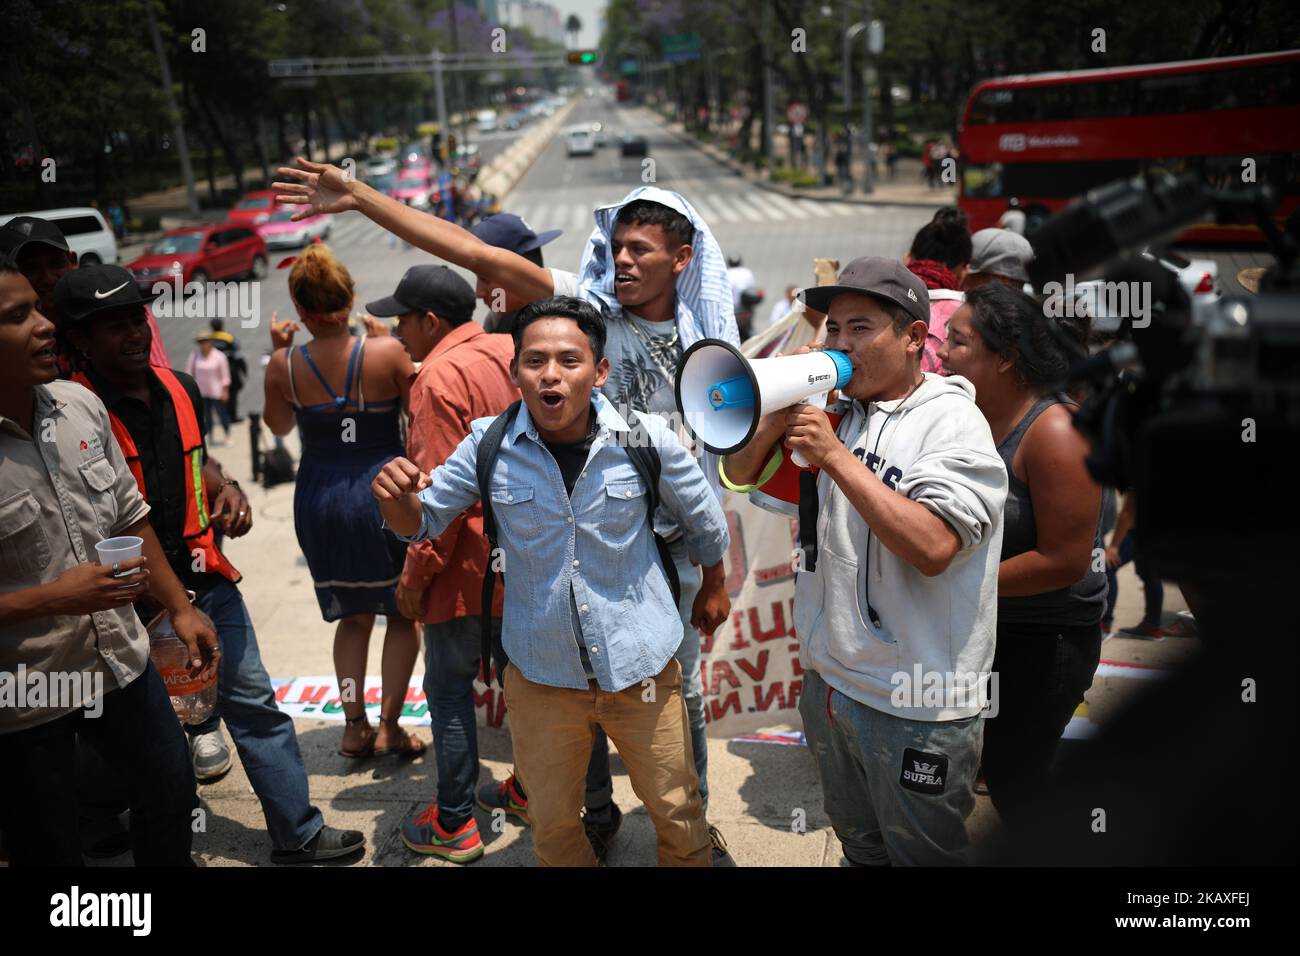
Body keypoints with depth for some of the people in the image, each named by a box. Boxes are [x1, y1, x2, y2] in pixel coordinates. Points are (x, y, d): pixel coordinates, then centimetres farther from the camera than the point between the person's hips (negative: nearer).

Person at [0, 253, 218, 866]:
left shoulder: (81, 405, -3)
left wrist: (180, 609, 8)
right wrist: (55, 598, -24)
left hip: (121, 660, 6)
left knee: (171, 794, 22)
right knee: (50, 852, 12)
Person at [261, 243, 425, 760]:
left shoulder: (284, 365, -7)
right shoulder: (387, 352, -15)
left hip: (318, 501, 3)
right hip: (383, 496, -3)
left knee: (352, 614, 20)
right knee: (403, 611, 14)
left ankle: (355, 726, 19)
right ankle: (389, 726, 10)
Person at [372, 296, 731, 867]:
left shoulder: (645, 440, -14)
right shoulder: (489, 445, -11)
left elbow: (703, 518, 4)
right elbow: (422, 522, 0)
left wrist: (714, 588, 18)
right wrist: (396, 495, -23)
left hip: (641, 667, -1)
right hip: (541, 672, 1)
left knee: (676, 812, 16)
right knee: (552, 827, 18)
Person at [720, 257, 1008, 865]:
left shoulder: (952, 422, -14)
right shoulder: (833, 411, 5)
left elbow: (932, 547, -27)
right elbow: (740, 474, 9)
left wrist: (836, 456, -25)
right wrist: (782, 413, -9)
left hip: (914, 708, -6)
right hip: (827, 680, 6)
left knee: (921, 854, 12)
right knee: (860, 848, 25)